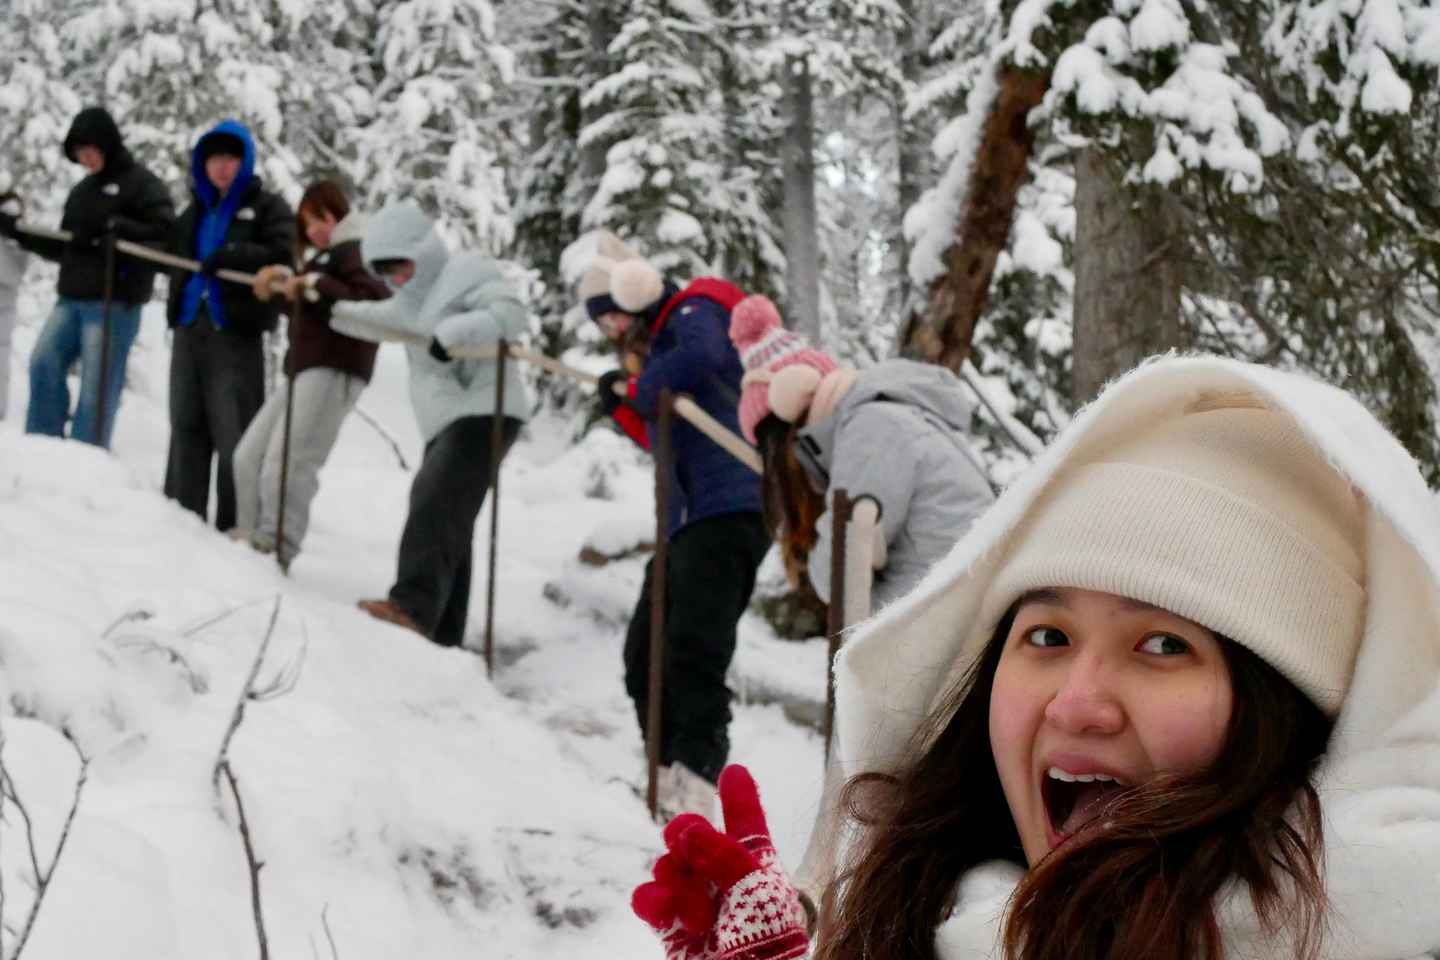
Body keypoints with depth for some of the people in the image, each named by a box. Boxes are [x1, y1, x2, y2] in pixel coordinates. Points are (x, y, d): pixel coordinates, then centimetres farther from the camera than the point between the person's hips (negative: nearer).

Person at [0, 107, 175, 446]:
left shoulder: (142, 183, -1)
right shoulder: (82, 191, 19)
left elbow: (167, 234, -14)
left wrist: (110, 228, -20)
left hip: (114, 303, -6)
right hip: (72, 299, 7)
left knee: (97, 388, -6)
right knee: (44, 362, -8)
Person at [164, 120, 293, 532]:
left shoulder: (268, 207, 0)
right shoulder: (197, 209, 20)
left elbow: (284, 255, -14)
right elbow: (174, 254, 32)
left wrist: (227, 257, -20)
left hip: (236, 331, -6)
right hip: (190, 328, 6)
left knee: (234, 432, -8)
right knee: (187, 426, 10)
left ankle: (238, 524, -5)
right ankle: (181, 513, 18)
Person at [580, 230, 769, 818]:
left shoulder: (694, 311, 1)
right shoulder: (659, 349, 26)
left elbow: (699, 356, -24)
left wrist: (641, 390, -7)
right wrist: (625, 409, 13)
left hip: (730, 509, -11)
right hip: (687, 522, 11)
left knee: (693, 653, -21)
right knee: (645, 655, 9)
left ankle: (695, 780, -24)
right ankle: (671, 774, 14)